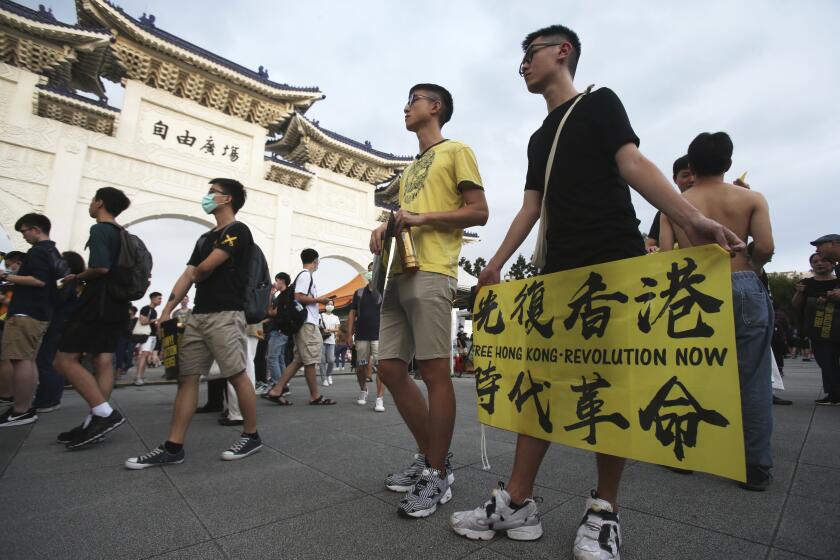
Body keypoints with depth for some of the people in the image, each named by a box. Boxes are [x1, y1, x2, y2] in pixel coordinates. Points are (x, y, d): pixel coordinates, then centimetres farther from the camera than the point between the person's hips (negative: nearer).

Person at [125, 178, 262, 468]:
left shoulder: (238, 230, -4)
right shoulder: (205, 238, 23)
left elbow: (205, 269, -12)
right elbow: (187, 276, 16)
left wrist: (196, 274, 11)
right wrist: (166, 312, 8)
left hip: (225, 314, -8)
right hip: (198, 315, 9)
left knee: (238, 376, -3)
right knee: (187, 377, 6)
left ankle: (251, 436, 10)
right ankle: (173, 448, 12)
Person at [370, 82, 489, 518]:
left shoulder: (456, 151, 9)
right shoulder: (410, 169, 31)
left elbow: (479, 212, -2)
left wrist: (423, 217, -12)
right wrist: (386, 229, 9)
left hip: (430, 273, -8)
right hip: (399, 273, 8)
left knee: (434, 371, -7)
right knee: (390, 369, 5)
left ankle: (438, 475, 8)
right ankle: (428, 457, 21)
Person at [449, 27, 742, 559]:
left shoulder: (600, 103, 10)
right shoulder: (539, 138, 26)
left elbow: (633, 165, -5)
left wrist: (691, 218, -22)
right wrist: (496, 264, 13)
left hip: (615, 261, -6)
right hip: (560, 270, 6)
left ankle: (604, 511, 12)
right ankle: (518, 502, 9)